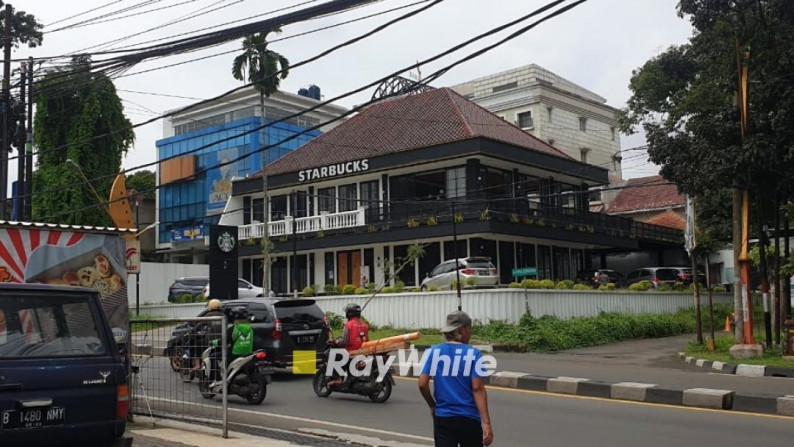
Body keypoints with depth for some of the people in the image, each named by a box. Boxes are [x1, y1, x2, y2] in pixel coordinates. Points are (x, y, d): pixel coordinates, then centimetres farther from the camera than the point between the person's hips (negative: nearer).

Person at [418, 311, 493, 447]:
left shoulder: (435, 351, -1)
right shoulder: (473, 353, -8)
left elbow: (422, 384, -5)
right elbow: (477, 388, -14)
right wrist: (486, 422, -15)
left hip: (442, 417, 2)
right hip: (469, 418, -2)